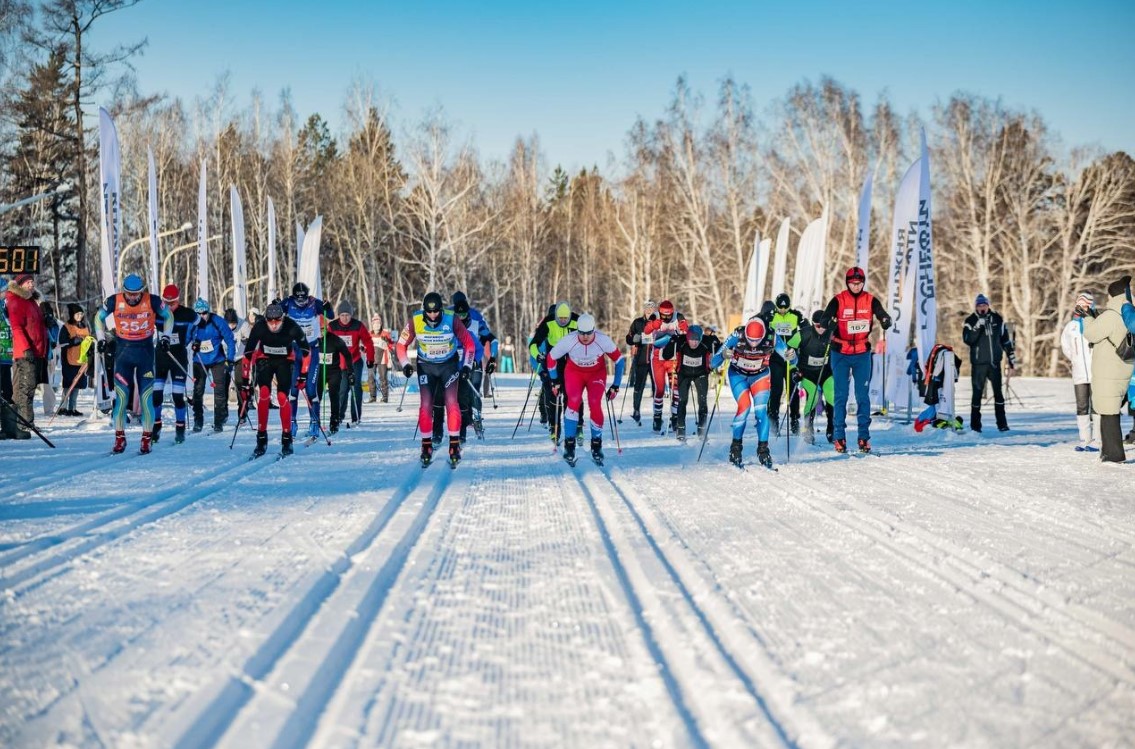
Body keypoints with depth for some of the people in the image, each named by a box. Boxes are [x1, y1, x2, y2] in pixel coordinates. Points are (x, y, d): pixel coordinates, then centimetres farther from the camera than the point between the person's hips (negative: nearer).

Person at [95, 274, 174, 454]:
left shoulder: (153, 301, -11)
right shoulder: (114, 301, -9)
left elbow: (168, 316, 7)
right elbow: (99, 317, 11)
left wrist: (165, 337, 0)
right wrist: (102, 338, 4)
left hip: (146, 350, -1)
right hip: (123, 350, 1)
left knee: (146, 396, -2)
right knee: (121, 395, -4)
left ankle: (146, 438, 6)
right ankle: (120, 437, 6)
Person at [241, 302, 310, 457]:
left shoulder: (292, 327, -27)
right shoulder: (259, 327, -27)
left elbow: (306, 351, -11)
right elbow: (247, 354, -18)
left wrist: (303, 375, -10)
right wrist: (245, 382, -17)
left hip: (285, 360, 0)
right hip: (264, 359, 0)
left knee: (282, 397, -17)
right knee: (264, 393, -22)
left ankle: (287, 440, -3)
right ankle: (261, 438, -13)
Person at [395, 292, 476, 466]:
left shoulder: (452, 319, -21)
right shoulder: (415, 321, -19)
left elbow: (468, 343, -7)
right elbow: (401, 345, -5)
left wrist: (467, 365, -13)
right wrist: (405, 364, -18)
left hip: (449, 364, -1)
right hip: (426, 365, 1)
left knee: (451, 402, -15)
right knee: (426, 404, -7)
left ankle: (455, 445, -9)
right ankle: (426, 446, 4)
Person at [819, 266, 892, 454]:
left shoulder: (870, 300, 0)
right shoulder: (838, 300, -6)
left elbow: (883, 315, -6)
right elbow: (826, 318, -14)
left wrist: (885, 321, -30)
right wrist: (829, 323, -38)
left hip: (862, 354, 2)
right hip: (841, 354, -1)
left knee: (863, 395, 2)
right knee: (841, 395, 1)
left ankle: (864, 436, 6)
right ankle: (839, 437, 6)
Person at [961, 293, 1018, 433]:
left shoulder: (997, 320, 4)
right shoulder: (970, 321, -3)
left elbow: (1006, 341, 10)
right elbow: (968, 340, -18)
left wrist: (1012, 361, 10)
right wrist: (978, 326, -27)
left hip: (994, 362, 2)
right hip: (978, 364, -2)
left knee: (998, 393, 1)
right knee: (977, 393, 2)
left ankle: (1002, 423, 7)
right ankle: (975, 425, 9)